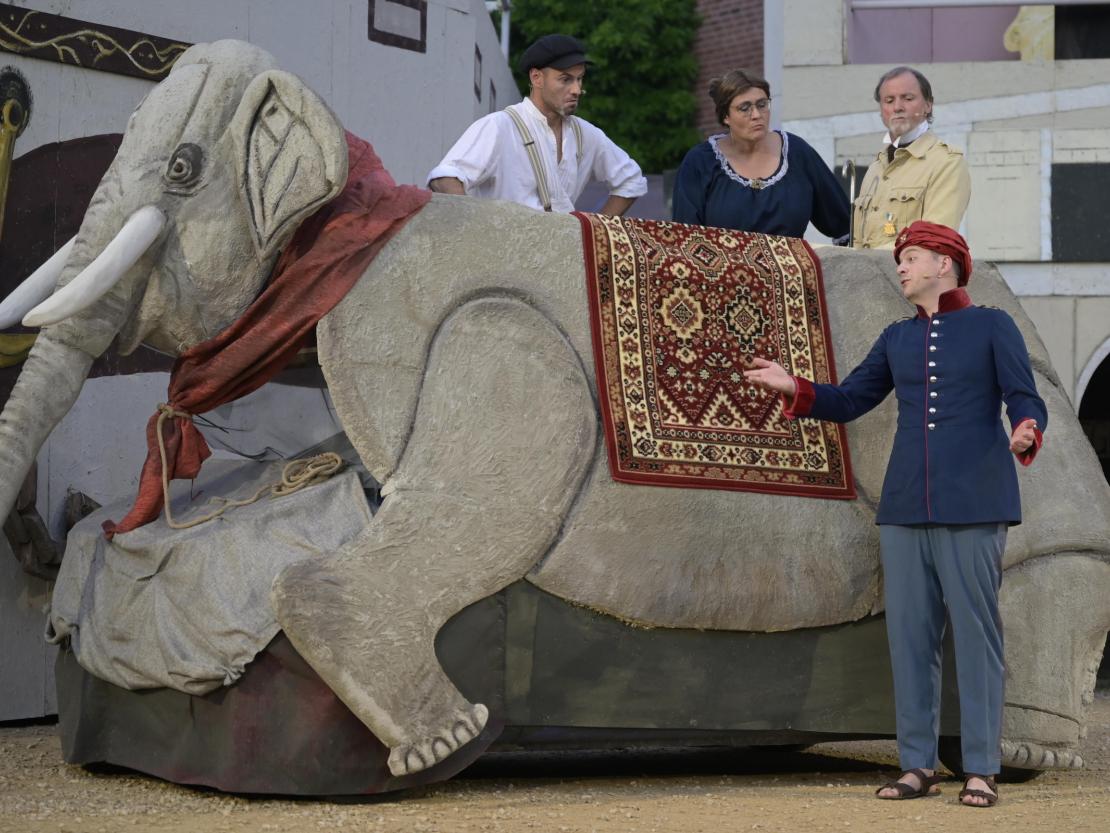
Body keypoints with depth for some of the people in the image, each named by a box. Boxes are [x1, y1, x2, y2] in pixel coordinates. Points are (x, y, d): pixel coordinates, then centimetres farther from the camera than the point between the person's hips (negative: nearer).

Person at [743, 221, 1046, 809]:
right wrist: (794, 389, 2)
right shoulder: (897, 338, 16)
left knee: (975, 635, -3)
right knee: (909, 636, 3)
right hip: (904, 511, 5)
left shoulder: (992, 326, 3)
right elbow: (849, 401, 18)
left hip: (972, 508, -5)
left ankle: (981, 770, 1)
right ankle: (917, 765, 9)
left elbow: (1025, 401, -4)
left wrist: (1026, 434, -26)